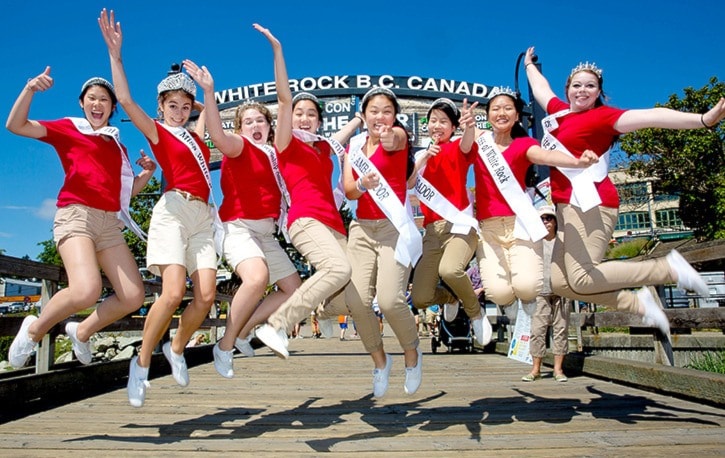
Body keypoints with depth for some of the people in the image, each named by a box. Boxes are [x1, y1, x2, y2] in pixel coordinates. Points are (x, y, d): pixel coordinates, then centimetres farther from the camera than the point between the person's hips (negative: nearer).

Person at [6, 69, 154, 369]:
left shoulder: (118, 146, 23)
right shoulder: (68, 128, 11)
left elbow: (128, 190, 25)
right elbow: (16, 125, 0)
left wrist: (147, 172, 8)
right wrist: (30, 89, -13)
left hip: (110, 223, 6)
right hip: (76, 215, -5)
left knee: (133, 297, -6)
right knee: (86, 291, -29)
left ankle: (82, 332, 19)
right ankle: (34, 330, 1)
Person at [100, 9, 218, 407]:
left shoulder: (197, 139, 21)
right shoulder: (157, 133, 6)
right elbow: (125, 99, -5)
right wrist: (115, 52, -11)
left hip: (202, 217, 5)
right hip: (174, 211, -5)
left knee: (205, 296, -7)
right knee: (173, 293, -19)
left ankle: (176, 348, 18)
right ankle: (142, 363, 0)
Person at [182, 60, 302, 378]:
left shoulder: (274, 155, 14)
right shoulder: (239, 148, -4)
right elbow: (218, 136, -25)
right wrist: (209, 92, -38)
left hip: (267, 233, 8)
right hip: (239, 228, -8)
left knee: (294, 289, 6)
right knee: (257, 277, -34)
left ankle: (242, 332, 15)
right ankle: (225, 346, -15)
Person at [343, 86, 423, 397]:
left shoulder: (399, 135, -1)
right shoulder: (354, 144, 11)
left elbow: (396, 139, -28)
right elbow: (348, 190, 2)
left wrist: (390, 139, -53)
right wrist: (363, 185, -21)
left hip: (394, 226, -4)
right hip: (362, 228, 4)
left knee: (389, 299, -20)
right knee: (356, 301, -10)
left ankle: (412, 353, 11)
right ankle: (380, 361, 17)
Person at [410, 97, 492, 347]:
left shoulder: (457, 149, 4)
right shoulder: (422, 155, 16)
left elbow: (467, 143, -22)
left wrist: (470, 125, -45)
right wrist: (424, 157, -12)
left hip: (460, 224, -4)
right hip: (432, 230, 4)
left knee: (449, 269, -36)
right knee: (420, 299, -5)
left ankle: (476, 314, -5)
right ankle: (451, 296, 32)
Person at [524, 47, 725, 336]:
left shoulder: (602, 116, -1)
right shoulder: (559, 111, 18)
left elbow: (649, 117, -14)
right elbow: (540, 88, 37)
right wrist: (529, 64, 53)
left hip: (589, 203, -7)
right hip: (568, 207, 8)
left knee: (581, 278, -22)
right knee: (559, 283, -2)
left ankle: (669, 268, -7)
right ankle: (638, 303, 6)